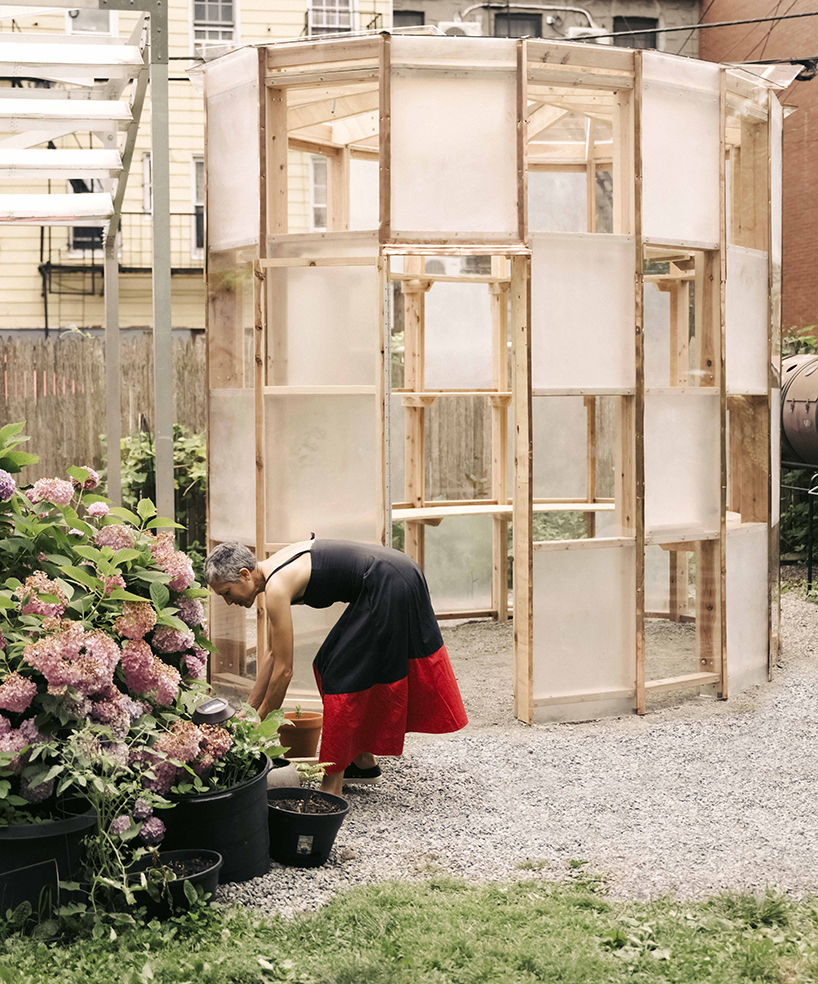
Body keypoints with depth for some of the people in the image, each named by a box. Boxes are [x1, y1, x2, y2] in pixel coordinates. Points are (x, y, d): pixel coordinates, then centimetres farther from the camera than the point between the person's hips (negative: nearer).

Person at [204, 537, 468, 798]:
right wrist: (249, 710, 19)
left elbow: (283, 671, -13)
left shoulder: (277, 587, -17)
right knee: (331, 663, 17)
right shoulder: (273, 570, 10)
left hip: (389, 589, -10)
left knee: (342, 675, -5)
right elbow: (273, 653, 18)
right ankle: (364, 762, 29)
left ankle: (332, 789, 0)